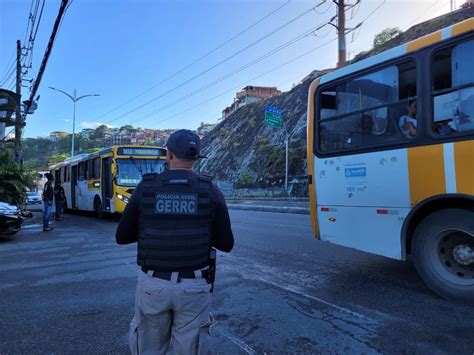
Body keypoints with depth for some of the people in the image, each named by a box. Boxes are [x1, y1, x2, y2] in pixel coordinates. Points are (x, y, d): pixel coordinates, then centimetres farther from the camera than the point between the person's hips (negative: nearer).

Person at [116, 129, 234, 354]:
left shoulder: (145, 188, -5)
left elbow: (122, 237, 3)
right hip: (193, 286, 0)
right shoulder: (210, 191, -7)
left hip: (153, 283, 1)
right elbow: (226, 244, -3)